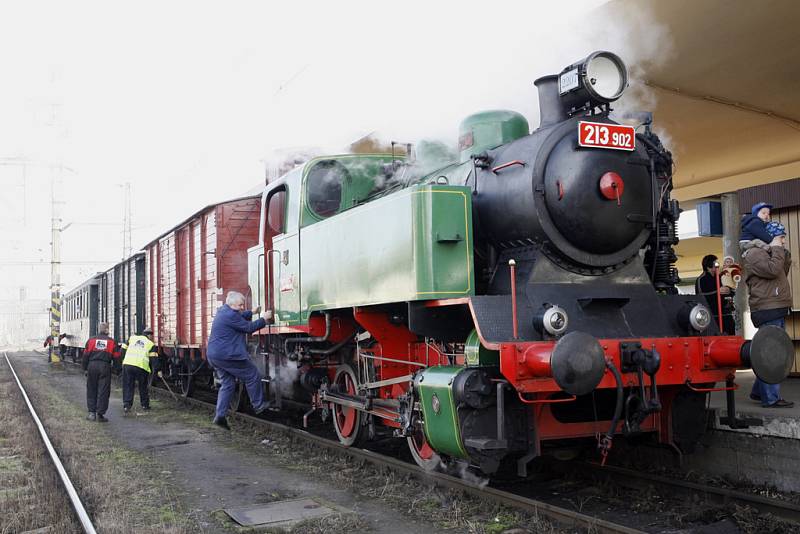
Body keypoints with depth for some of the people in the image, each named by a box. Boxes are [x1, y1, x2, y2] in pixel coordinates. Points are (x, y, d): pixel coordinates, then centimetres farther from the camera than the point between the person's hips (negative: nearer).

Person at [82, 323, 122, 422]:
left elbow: (86, 355, 4)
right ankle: (100, 414, 0)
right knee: (103, 391, 2)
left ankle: (92, 412, 12)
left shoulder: (91, 340, 5)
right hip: (105, 367, -1)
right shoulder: (111, 341, 4)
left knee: (91, 390, 12)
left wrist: (85, 368, 11)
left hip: (92, 366, 1)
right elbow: (116, 356, 3)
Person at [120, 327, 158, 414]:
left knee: (128, 386, 8)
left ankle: (126, 405, -2)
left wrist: (123, 361, 26)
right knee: (143, 387, 16)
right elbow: (154, 358, 1)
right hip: (141, 367, -2)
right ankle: (145, 405, 24)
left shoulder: (132, 338, 19)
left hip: (127, 364, 2)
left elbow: (123, 349, 17)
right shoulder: (151, 344, 11)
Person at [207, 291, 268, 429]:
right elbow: (248, 327, -12)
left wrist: (252, 312, 30)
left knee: (227, 384, 14)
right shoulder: (231, 315, -17)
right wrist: (264, 320, -2)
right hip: (227, 356, -10)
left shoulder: (222, 310, 14)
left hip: (214, 355, 10)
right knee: (253, 376, 5)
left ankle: (220, 415, 6)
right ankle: (258, 405, 14)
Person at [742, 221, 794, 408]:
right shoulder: (755, 253, -7)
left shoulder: (767, 252, 25)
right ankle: (771, 398, -10)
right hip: (768, 310, -11)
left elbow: (783, 273, 24)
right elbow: (773, 270, -22)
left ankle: (759, 391, 21)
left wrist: (785, 255, 13)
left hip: (776, 311, 11)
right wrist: (777, 249, -10)